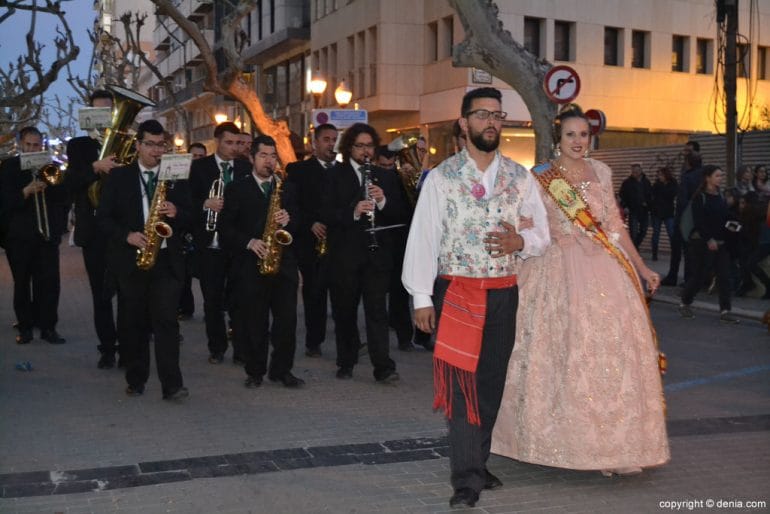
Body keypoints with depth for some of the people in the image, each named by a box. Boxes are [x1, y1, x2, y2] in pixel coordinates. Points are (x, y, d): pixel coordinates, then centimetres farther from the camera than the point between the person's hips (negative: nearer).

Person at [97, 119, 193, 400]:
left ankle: (172, 384, -9)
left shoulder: (177, 177, 9)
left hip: (166, 260, -1)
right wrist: (127, 235, -15)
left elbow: (190, 217, 8)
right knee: (133, 322, 8)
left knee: (166, 320, -9)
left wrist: (176, 213, -14)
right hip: (130, 259, 1)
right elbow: (103, 216, 2)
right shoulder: (119, 176, 6)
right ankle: (136, 379, 20)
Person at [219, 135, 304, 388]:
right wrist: (250, 242, -14)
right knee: (255, 324, 2)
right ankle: (255, 371, 15)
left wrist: (288, 221, -10)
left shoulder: (287, 189, 15)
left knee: (287, 320, -2)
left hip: (284, 263, 2)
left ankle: (282, 370, 11)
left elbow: (298, 223, 13)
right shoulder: (236, 189, 6)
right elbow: (226, 228, 0)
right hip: (250, 265, -2)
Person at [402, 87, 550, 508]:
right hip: (456, 293, -4)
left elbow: (541, 234, 9)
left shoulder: (520, 177, 7)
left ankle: (476, 465, 26)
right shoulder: (442, 177, -4)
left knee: (491, 383, 11)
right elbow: (422, 238, -7)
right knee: (461, 383, -6)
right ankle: (467, 478, -2)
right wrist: (421, 298, -11)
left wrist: (520, 241, -15)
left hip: (503, 295, 4)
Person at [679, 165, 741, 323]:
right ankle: (685, 304, 22)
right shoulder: (700, 197, -9)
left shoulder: (721, 196, 11)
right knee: (699, 276, 1)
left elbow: (725, 216, 17)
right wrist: (709, 239, -22)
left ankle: (725, 311, 0)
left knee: (724, 276, -2)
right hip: (702, 242, -6)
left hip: (720, 242, 6)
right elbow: (698, 221, -16)